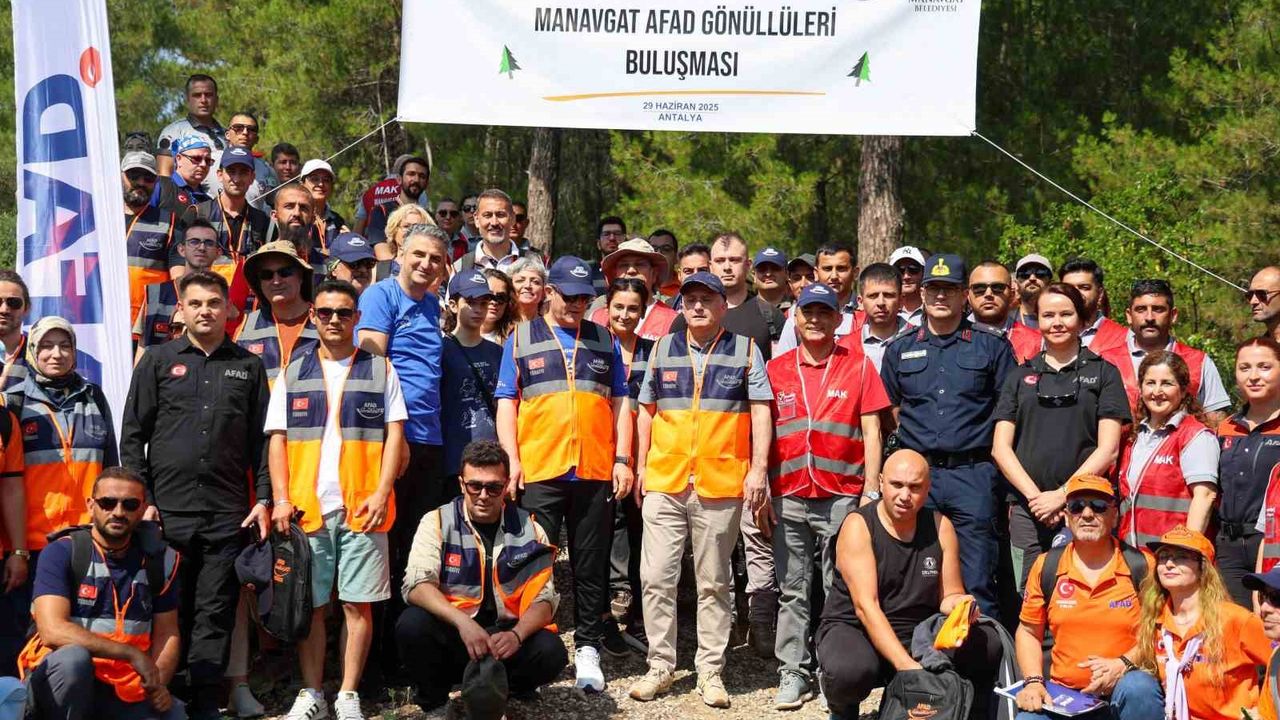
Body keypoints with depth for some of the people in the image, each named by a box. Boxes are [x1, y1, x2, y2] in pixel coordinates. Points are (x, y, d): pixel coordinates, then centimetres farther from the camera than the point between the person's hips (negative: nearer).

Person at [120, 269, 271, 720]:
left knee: (215, 613, 2)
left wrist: (263, 499, 2)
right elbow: (133, 435, 5)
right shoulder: (158, 361, 7)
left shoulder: (248, 367, 11)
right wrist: (142, 499, -3)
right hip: (167, 511, -1)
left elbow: (261, 439, 11)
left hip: (228, 513, 1)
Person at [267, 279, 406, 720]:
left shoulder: (380, 370, 8)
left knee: (358, 604, 0)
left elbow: (394, 434, 4)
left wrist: (382, 493, -8)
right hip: (306, 506, 1)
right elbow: (277, 439, 9)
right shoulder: (293, 374, 12)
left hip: (362, 506, -1)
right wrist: (281, 498, -2)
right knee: (311, 605, 5)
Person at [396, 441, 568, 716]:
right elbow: (417, 586, -16)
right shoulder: (437, 523, -3)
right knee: (412, 625, -30)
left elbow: (543, 600, -4)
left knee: (551, 653, -28)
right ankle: (434, 702, -3)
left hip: (506, 636, 1)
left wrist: (516, 635, -26)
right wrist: (464, 623, -33)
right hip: (451, 632, 0)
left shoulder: (529, 530, 1)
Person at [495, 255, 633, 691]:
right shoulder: (521, 339, 7)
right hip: (539, 472, -2)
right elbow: (507, 402, 5)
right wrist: (512, 460, -5)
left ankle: (587, 648, 15)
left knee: (591, 566, 6)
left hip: (595, 473, 2)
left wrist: (622, 459, 4)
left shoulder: (605, 342, 13)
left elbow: (620, 404, 13)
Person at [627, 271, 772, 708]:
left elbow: (760, 411, 0)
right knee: (656, 578, 1)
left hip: (721, 485, -2)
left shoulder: (745, 351, 3)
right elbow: (647, 411, 15)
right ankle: (660, 665, 11)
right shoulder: (662, 350, 10)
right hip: (664, 482, 2)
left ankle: (710, 670, 13)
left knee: (713, 583, 6)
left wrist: (758, 469, -7)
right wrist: (641, 466, 11)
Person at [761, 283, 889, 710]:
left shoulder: (859, 365, 4)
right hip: (788, 498, 2)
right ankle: (793, 674, 12)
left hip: (842, 497, -2)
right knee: (792, 591, 6)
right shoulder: (775, 370, 8)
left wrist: (871, 491, -4)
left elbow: (871, 432, 3)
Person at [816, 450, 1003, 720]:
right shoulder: (858, 526, -13)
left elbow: (948, 596, 7)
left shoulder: (940, 527, 2)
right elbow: (865, 606, -22)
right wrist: (906, 665, -33)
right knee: (850, 669, -38)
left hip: (920, 636, 4)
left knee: (989, 644, -21)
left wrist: (959, 604, -20)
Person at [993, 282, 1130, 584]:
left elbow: (1108, 449, 0)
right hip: (1027, 513, 2)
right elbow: (1000, 448, 9)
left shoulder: (1103, 373, 8)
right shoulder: (1019, 377, 16)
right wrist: (1034, 495, -5)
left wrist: (1062, 494, -9)